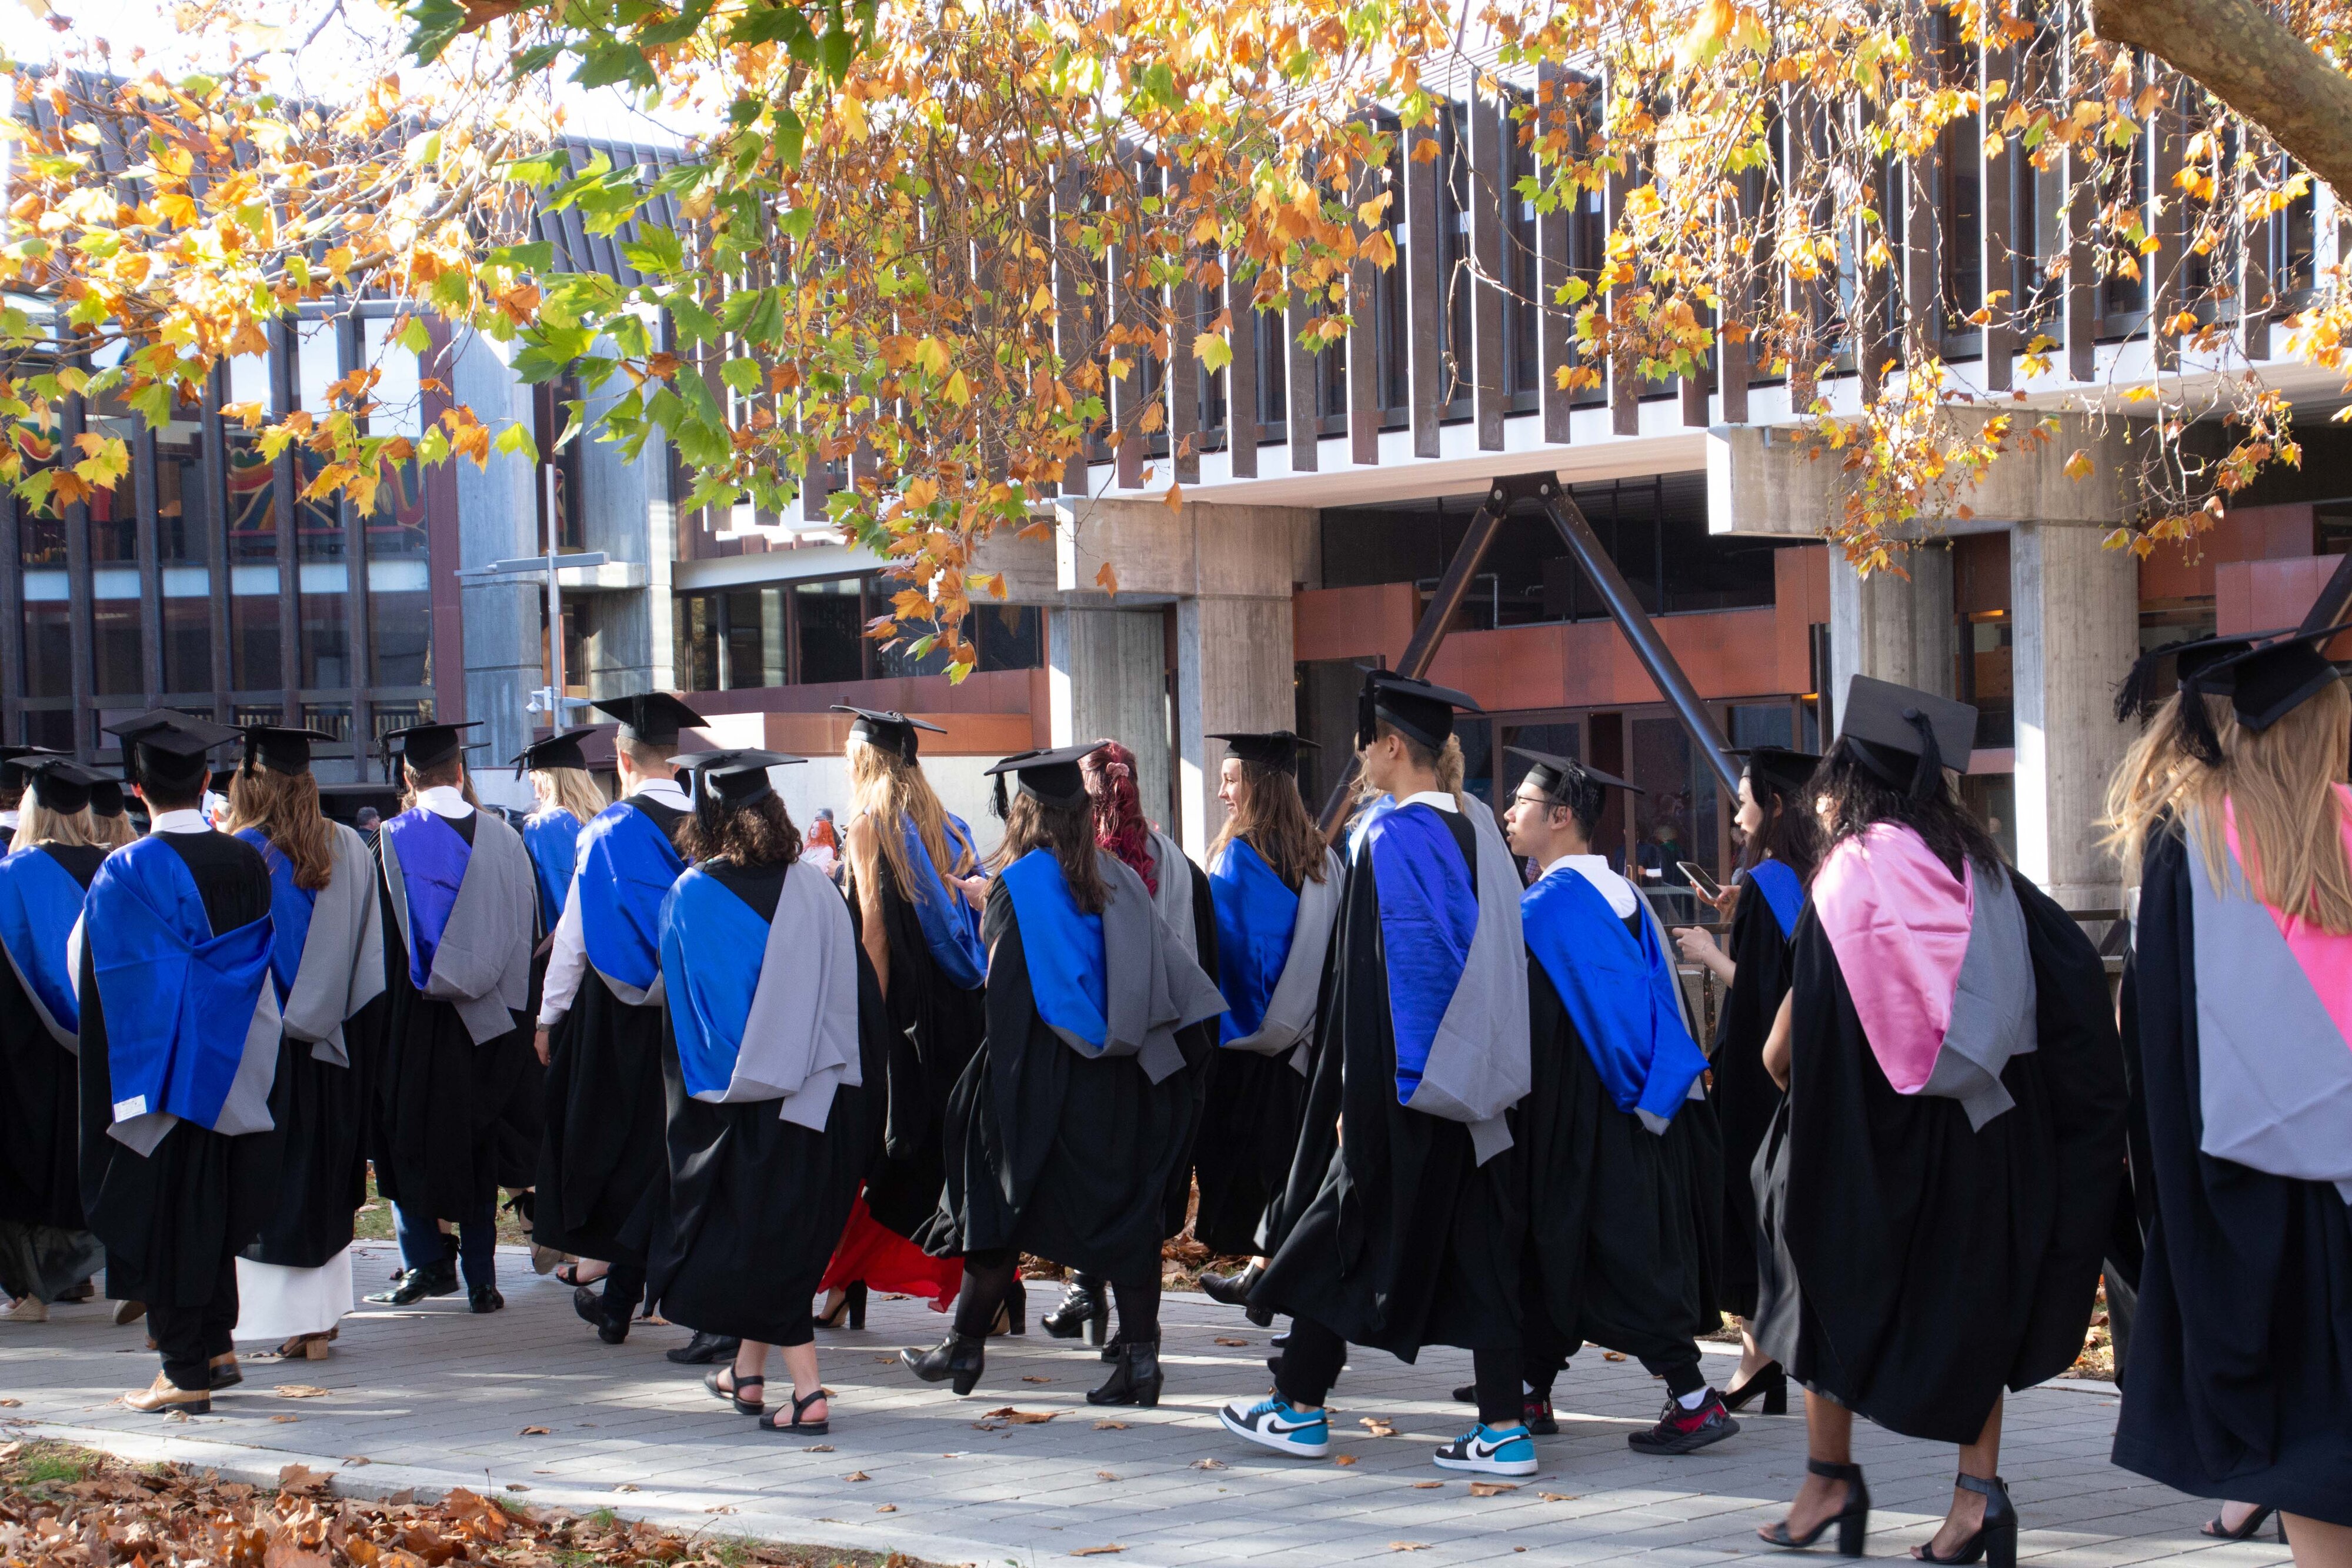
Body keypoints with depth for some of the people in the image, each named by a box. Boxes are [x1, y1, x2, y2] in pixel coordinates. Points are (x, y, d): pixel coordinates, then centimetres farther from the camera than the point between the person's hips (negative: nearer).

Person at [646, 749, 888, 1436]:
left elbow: (679, 1007, -5)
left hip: (738, 1097, -3)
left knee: (759, 1242, 3)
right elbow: (859, 996, 2)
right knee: (784, 1240, 17)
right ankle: (750, 1374, 29)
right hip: (817, 1095, 4)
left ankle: (808, 1392, -6)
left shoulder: (691, 897, -9)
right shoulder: (814, 890, -1)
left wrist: (691, 1095, 5)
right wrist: (857, 1099, 9)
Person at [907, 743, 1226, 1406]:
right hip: (1117, 1074, 4)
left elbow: (1005, 986, -12)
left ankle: (965, 1349, 18)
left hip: (1043, 1071, -4)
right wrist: (1184, 1053, 10)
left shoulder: (1018, 884, -9)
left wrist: (998, 1076, -9)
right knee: (1126, 1211, 5)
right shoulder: (1118, 879, 5)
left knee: (1003, 1203, 7)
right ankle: (1140, 1357, 0)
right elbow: (1169, 971, 5)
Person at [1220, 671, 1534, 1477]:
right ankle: (1504, 1429, 3)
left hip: (1404, 1081, -7)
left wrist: (1359, 1100, -15)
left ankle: (1300, 1409, 17)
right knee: (1478, 1244, 6)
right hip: (1475, 1079, 7)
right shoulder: (1479, 830, 8)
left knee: (1345, 1229, 7)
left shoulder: (1388, 839, -15)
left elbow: (1373, 973, -17)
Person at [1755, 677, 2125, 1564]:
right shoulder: (1978, 866, 7)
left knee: (1835, 1289, 11)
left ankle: (1829, 1478, 11)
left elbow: (1803, 1017, -11)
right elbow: (2076, 976, 6)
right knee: (1970, 1299, 9)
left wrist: (1779, 1058, 6)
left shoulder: (1852, 868, -8)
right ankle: (1978, 1491, 1)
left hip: (1870, 1120, -5)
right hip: (1983, 1121, 5)